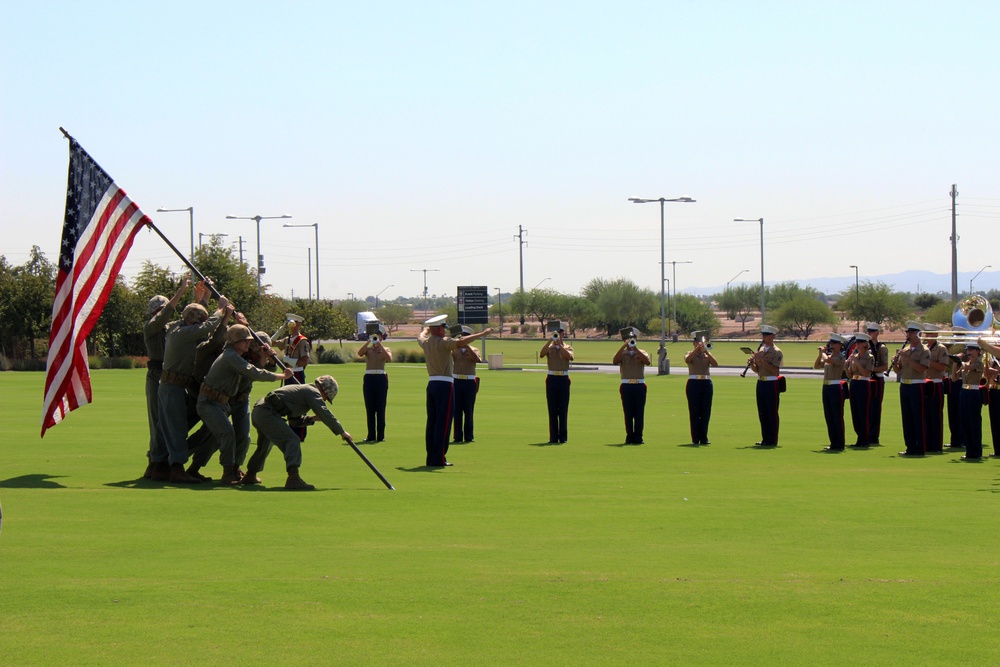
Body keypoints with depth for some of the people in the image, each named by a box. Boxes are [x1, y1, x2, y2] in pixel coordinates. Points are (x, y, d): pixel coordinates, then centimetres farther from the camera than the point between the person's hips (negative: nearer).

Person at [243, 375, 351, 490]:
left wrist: (311, 419, 20)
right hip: (268, 413, -10)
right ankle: (293, 478, -33)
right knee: (292, 441, -17)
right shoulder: (313, 392, 0)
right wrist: (342, 432, -3)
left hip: (256, 412, 10)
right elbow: (325, 414, -8)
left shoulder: (302, 390, 29)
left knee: (265, 445, 30)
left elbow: (295, 419, 33)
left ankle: (250, 476, 45)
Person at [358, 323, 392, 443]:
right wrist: (369, 342, -20)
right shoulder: (368, 349, 10)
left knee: (380, 407, -4)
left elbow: (389, 358, -15)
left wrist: (379, 344, -18)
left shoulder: (385, 350, 8)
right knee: (370, 408, 2)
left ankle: (380, 435, -1)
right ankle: (371, 435, 5)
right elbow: (360, 353, -12)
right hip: (369, 378, 2)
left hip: (381, 379, -1)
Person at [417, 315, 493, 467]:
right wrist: (482, 334, -23)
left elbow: (420, 337, 35)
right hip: (445, 385, -8)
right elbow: (461, 342, -27)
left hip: (431, 384, 8)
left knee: (431, 422, 11)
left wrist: (426, 329, 57)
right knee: (443, 423, -5)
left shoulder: (425, 342, 10)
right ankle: (438, 458, -8)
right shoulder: (443, 342, -12)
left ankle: (431, 458, 13)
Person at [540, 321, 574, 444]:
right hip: (552, 378, 1)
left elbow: (569, 356, -15)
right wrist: (550, 340, -19)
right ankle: (553, 437, 4)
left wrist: (559, 344, -19)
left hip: (563, 379, -1)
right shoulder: (549, 347, 8)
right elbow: (542, 354, -14)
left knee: (563, 409, 0)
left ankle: (563, 436, 5)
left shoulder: (568, 347, 7)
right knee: (552, 409, 1)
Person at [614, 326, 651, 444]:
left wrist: (635, 348, -13)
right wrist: (624, 346, -16)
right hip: (626, 386, 0)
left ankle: (638, 437, 2)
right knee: (628, 412, 0)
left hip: (640, 386, 0)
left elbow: (648, 362, -11)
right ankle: (630, 436, 5)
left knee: (639, 412, -2)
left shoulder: (641, 353, 10)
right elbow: (615, 361, -12)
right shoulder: (622, 353, 9)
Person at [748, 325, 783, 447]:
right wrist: (752, 363, -6)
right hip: (760, 383, 7)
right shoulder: (760, 350, 14)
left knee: (772, 413, -3)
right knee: (762, 413, 9)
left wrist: (762, 360, -23)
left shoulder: (776, 352, -8)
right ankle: (765, 439, 16)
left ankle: (772, 440, 0)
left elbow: (775, 370, -18)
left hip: (771, 384, -7)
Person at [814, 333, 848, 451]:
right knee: (829, 417, 10)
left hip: (836, 388, -8)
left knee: (837, 417, -4)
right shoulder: (829, 356, 14)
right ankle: (833, 443, 17)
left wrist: (823, 352, -8)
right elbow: (816, 366, 18)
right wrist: (820, 353, 7)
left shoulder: (840, 357, -10)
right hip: (826, 388, 8)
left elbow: (827, 360, -27)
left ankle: (839, 445, 0)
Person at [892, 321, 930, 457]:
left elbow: (921, 369, -20)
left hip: (917, 386, -7)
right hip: (904, 385, 7)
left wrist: (907, 358, -21)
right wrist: (895, 362, -7)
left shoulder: (924, 351, -6)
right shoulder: (905, 350, 14)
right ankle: (910, 447, 14)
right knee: (907, 419, 8)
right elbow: (898, 370, 14)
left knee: (918, 419, -4)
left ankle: (920, 449, -1)